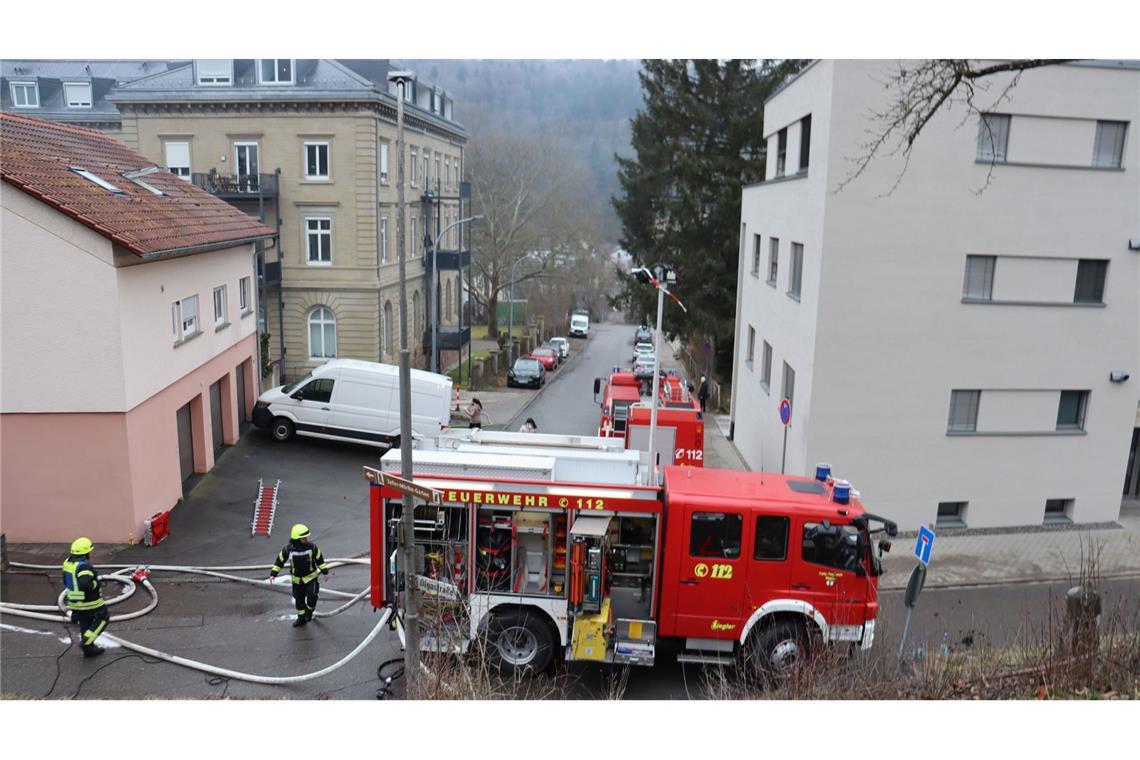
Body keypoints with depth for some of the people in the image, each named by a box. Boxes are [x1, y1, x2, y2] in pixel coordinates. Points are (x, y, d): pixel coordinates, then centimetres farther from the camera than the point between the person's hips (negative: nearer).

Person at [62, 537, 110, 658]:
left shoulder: (68, 562, 3)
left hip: (74, 602, 8)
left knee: (85, 624, 20)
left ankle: (89, 648, 30)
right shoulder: (84, 566, -27)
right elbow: (85, 584, -38)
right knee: (103, 618, 11)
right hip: (89, 602, -8)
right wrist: (95, 583, -19)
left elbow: (66, 582, 15)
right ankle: (86, 641, 4)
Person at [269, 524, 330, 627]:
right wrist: (273, 574, -5)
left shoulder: (311, 546, -15)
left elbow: (319, 558, -2)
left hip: (311, 577, -1)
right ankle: (301, 618, 35)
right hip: (297, 579, 2)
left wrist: (325, 571, 1)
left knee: (312, 598, -12)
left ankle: (309, 612, 20)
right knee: (299, 599, 14)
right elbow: (280, 560, -3)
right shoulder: (288, 549, -16)